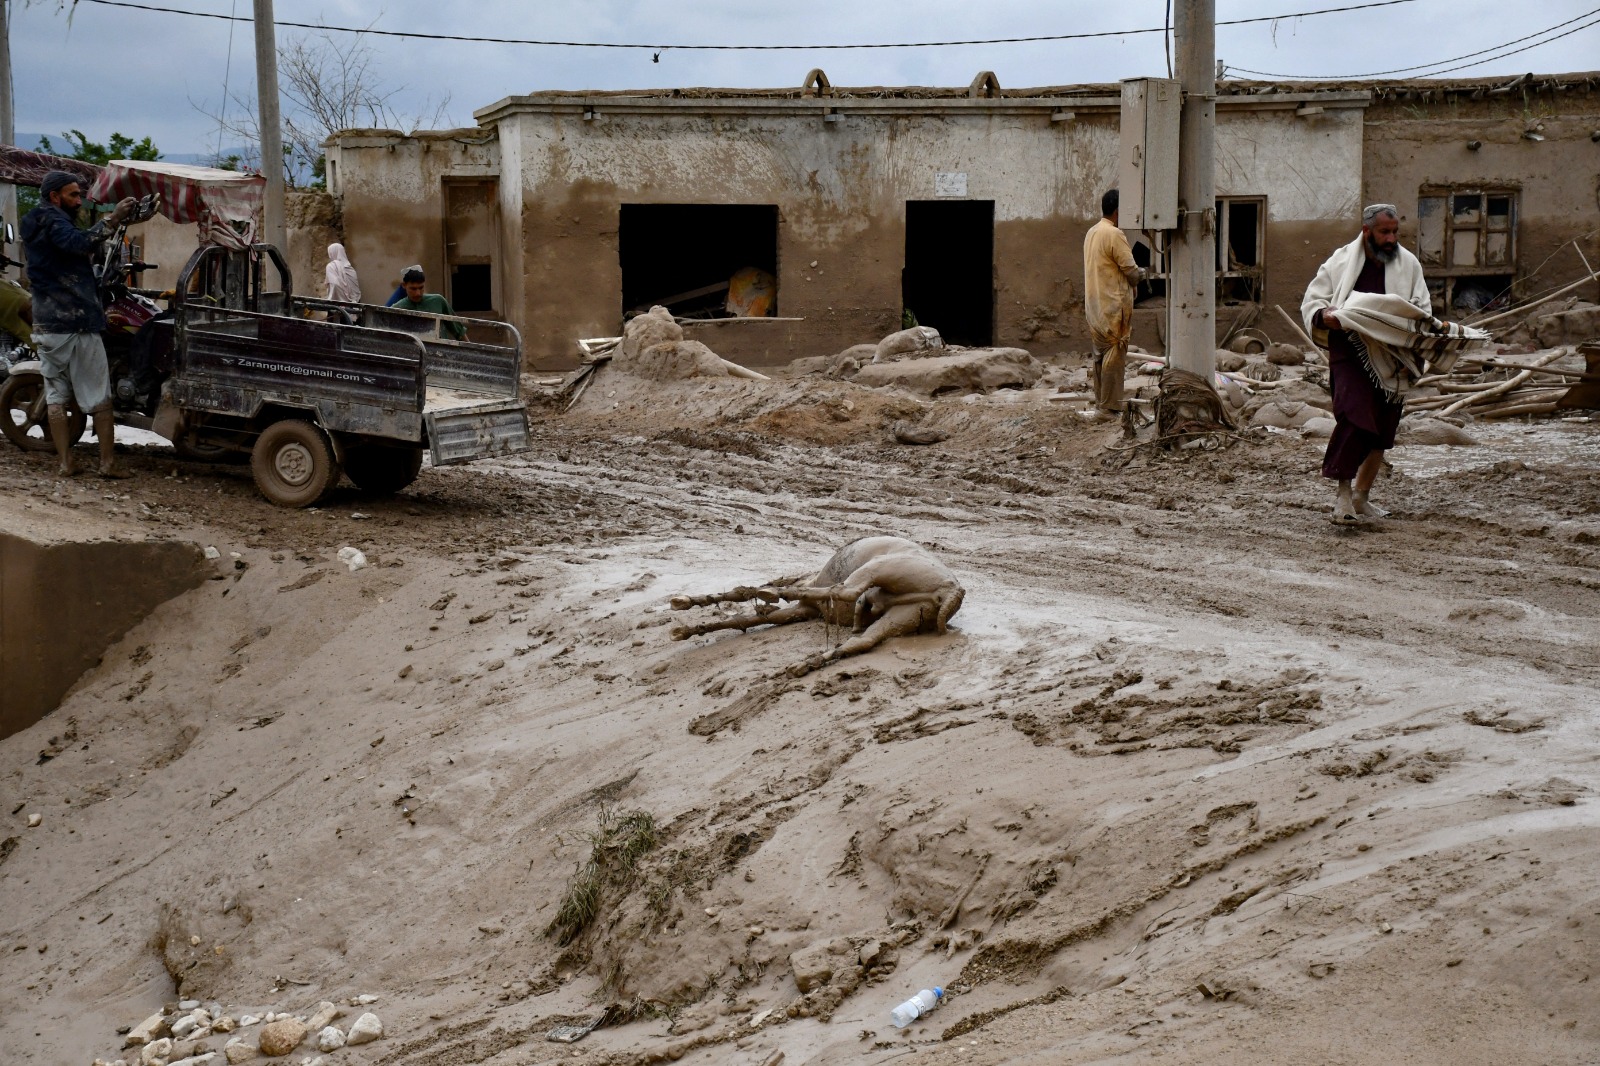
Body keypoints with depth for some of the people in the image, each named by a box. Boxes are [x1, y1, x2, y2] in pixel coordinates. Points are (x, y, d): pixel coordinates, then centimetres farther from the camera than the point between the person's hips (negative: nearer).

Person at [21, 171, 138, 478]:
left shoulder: (33, 226, 19)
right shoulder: (52, 221, -10)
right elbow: (80, 243, -31)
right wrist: (112, 219, -35)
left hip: (46, 324, 8)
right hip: (77, 322, -8)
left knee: (55, 395, 7)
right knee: (99, 397, -1)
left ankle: (66, 463, 4)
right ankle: (108, 463, -1)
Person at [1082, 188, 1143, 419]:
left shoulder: (1091, 233, 12)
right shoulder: (1114, 234, -16)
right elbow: (1131, 270, -14)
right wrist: (1141, 273, 8)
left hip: (1094, 305, 9)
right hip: (1113, 305, -9)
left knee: (1101, 353, 13)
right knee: (1115, 354, -5)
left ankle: (1101, 402, 17)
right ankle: (1110, 406, -4)